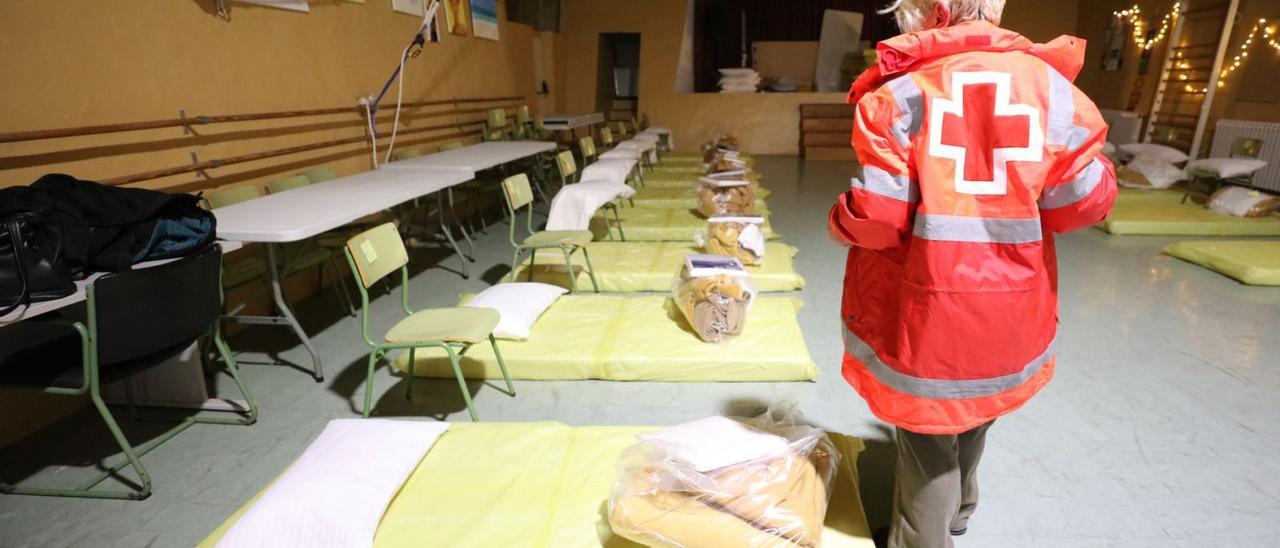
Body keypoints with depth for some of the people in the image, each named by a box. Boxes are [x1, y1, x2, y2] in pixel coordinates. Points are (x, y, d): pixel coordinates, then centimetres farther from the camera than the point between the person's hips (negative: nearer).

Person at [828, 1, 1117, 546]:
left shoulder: (900, 93, -15)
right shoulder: (1050, 84, -5)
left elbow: (877, 217, -17)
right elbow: (1082, 203, -2)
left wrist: (840, 221, 4)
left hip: (926, 307, -4)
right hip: (1008, 308, 5)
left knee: (927, 437, 14)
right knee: (972, 417, 29)